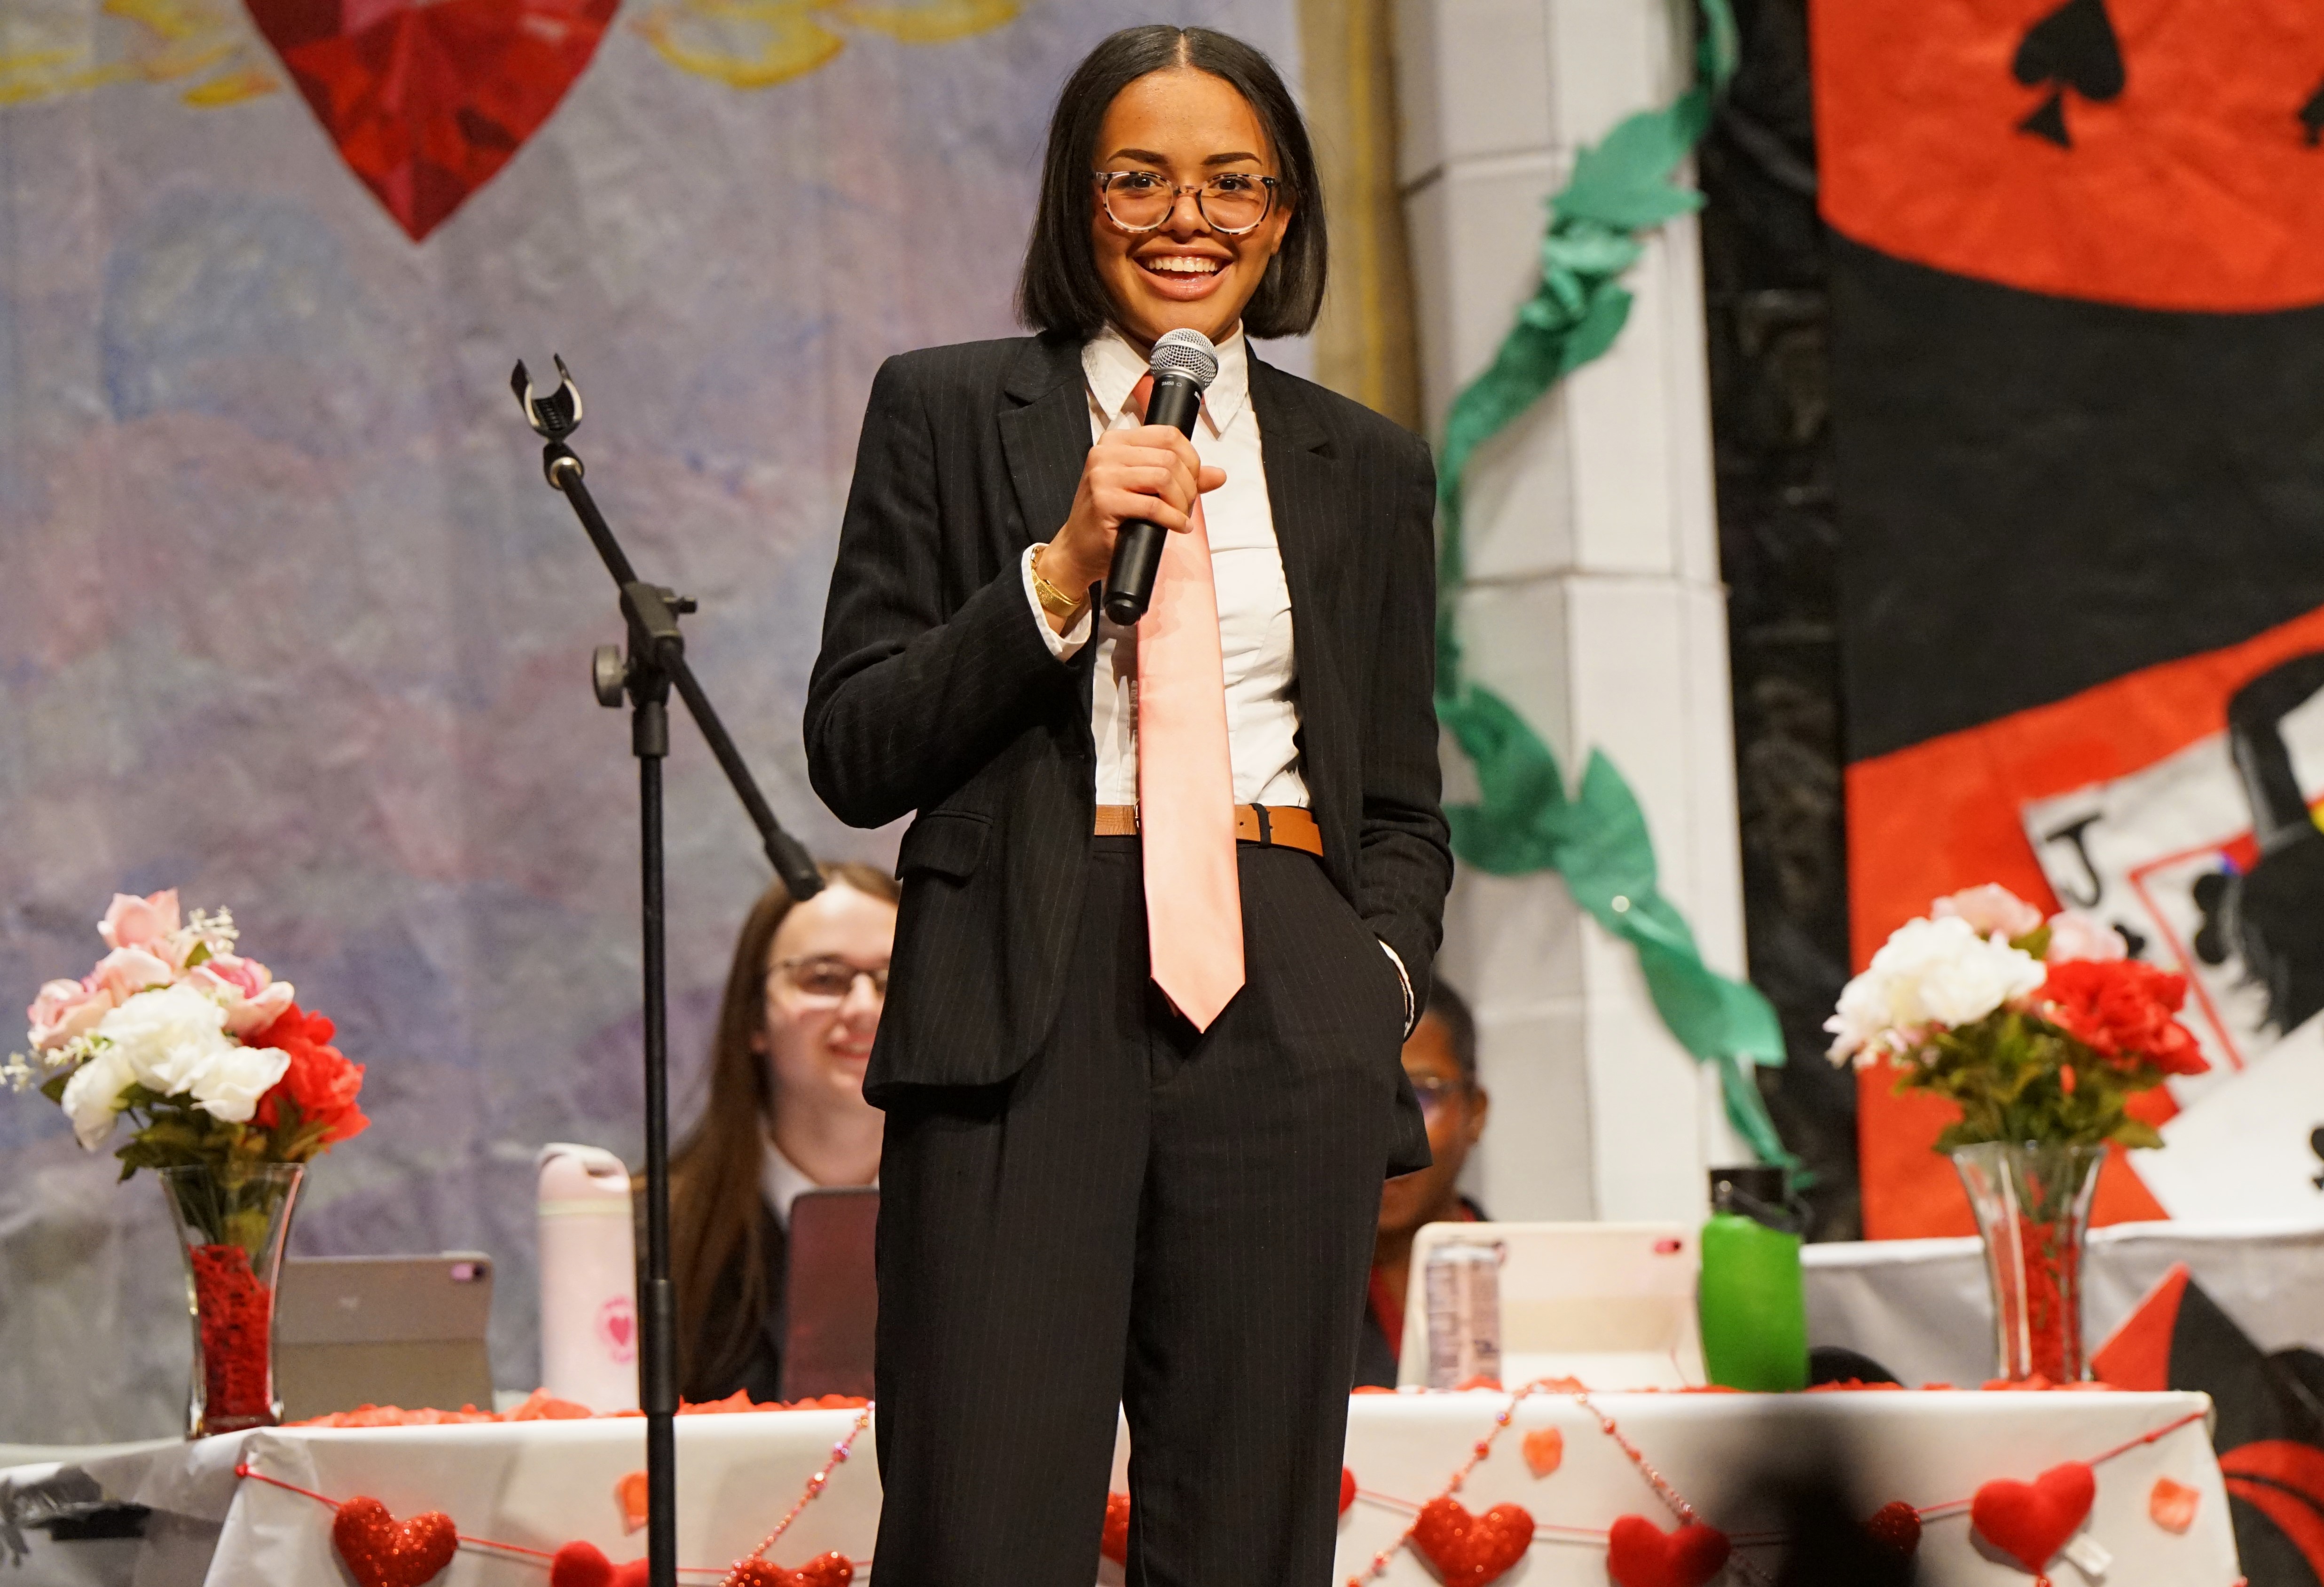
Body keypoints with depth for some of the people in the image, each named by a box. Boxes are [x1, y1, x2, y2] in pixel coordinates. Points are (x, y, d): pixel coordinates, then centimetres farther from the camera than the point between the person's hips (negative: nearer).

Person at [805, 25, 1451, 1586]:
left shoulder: (1368, 470, 18)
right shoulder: (946, 413, 10)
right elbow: (854, 755, 2)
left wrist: (1382, 976, 0)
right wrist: (1062, 568, -9)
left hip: (1283, 1005, 3)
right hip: (1023, 1003, -2)